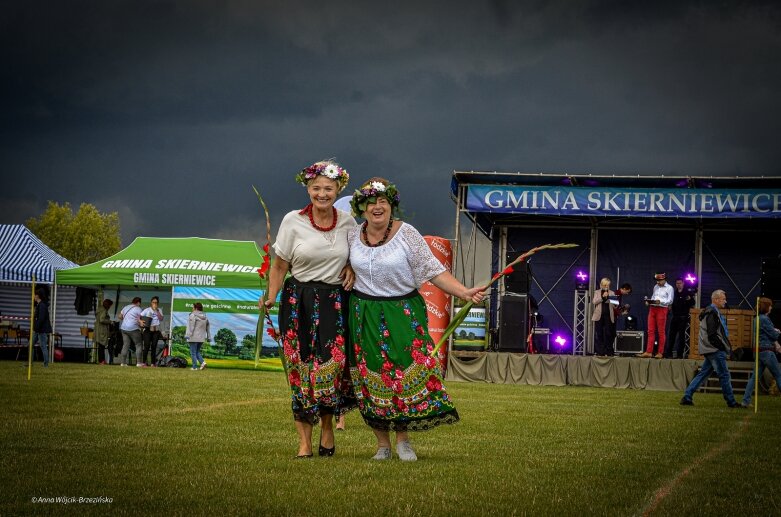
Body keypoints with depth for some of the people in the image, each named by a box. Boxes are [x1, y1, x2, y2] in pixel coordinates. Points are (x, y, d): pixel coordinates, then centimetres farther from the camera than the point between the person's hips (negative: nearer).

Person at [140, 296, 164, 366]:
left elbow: (161, 318, -3)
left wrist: (156, 310, -9)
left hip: (156, 331, 2)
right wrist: (140, 321, -21)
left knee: (154, 347, 2)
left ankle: (153, 363, 6)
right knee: (147, 346, -10)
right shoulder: (147, 310, 5)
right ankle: (144, 362, -7)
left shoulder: (159, 310, 12)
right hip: (148, 330, -2)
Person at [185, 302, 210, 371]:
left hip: (194, 338, -7)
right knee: (197, 352, 18)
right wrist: (208, 337, 22)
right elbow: (208, 328, 18)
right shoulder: (205, 317, 14)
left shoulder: (193, 315, -9)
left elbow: (190, 326, -17)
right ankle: (202, 362, -3)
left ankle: (195, 367, -4)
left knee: (193, 353, -1)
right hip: (201, 338, 7)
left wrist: (188, 335, -19)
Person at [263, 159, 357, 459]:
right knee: (300, 369, -3)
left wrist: (352, 268, 0)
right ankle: (304, 442, -1)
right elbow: (280, 265, 1)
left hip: (335, 302, 2)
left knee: (332, 365, -7)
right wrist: (271, 298, -10)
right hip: (298, 302, -1)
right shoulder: (293, 221, -3)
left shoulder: (347, 222, 4)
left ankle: (328, 428, 14)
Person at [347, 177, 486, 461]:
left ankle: (403, 440, 2)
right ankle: (382, 444, 11)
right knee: (372, 376, 2)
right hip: (365, 315, 3)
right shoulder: (353, 235, 3)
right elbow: (348, 264, 23)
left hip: (402, 314, -3)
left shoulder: (406, 234, -7)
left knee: (406, 371, -11)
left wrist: (464, 292, -19)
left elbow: (433, 270, -9)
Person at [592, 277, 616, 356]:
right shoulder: (597, 292, 11)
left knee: (608, 334, -5)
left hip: (608, 316, 0)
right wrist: (602, 297, -14)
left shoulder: (612, 293, 13)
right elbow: (594, 301, -3)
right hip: (599, 316, 0)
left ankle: (608, 352, -3)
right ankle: (599, 352, 3)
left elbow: (615, 303, 5)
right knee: (599, 334, -1)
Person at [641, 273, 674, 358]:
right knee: (651, 331, 2)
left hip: (662, 309, -6)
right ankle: (649, 352, 1)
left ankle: (660, 353, 2)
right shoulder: (656, 287, 17)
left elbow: (670, 300, -8)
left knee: (661, 332, -1)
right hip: (652, 309, 6)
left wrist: (660, 301, -22)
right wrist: (648, 301, 2)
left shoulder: (669, 288, -1)